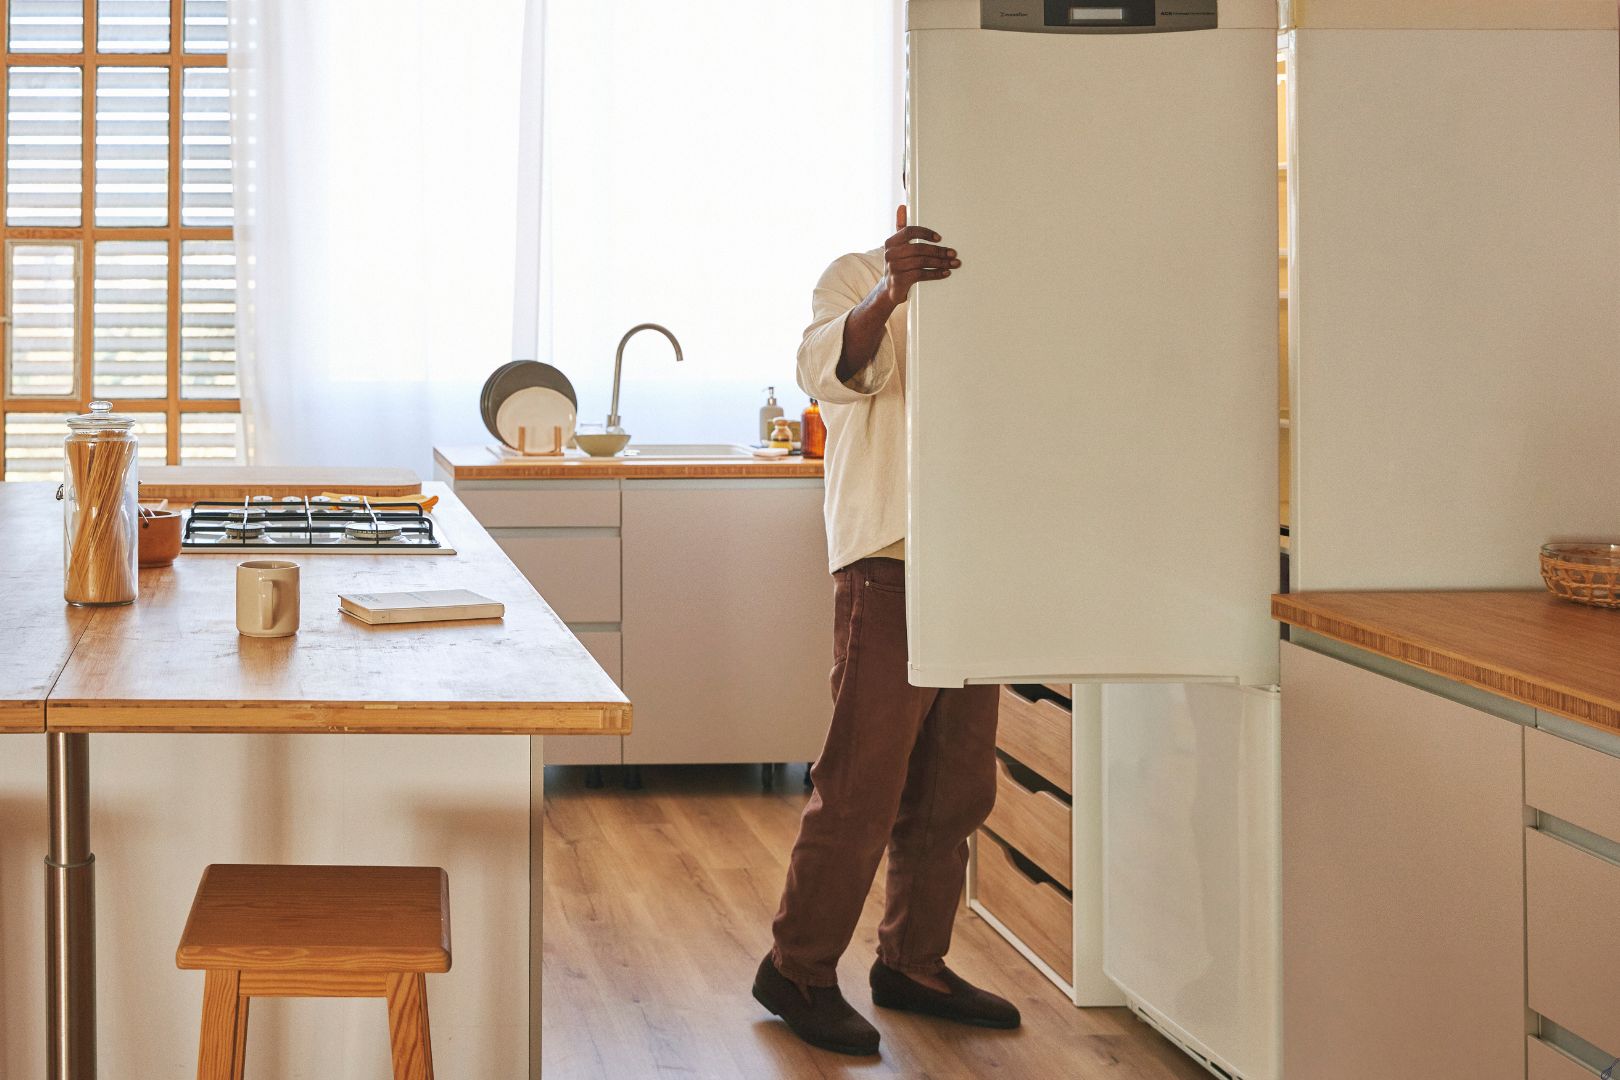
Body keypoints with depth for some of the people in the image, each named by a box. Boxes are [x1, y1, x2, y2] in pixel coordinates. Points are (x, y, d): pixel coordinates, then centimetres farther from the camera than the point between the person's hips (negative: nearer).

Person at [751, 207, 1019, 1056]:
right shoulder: (855, 280, -2)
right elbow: (829, 369, -24)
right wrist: (888, 294, -42)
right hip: (889, 566, -8)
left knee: (955, 787, 11)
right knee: (863, 781, -7)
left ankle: (913, 962, 23)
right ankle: (799, 971, 4)